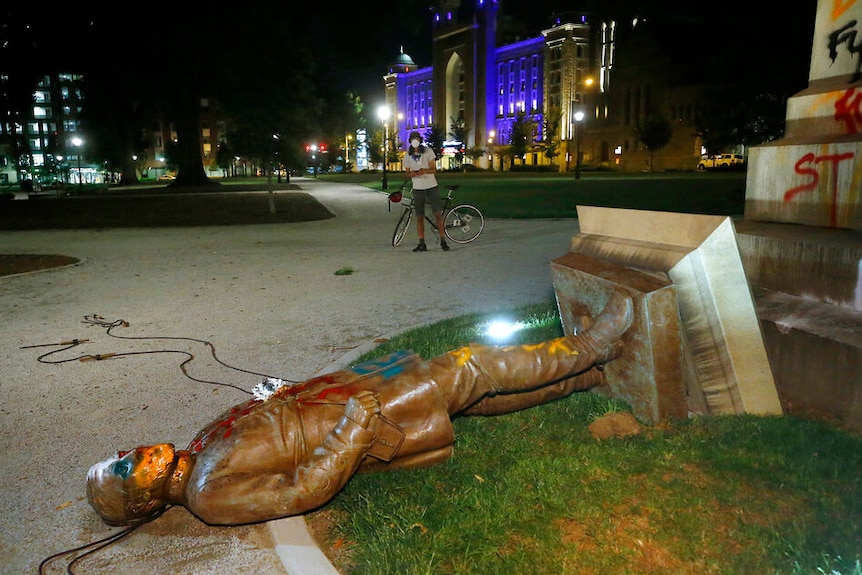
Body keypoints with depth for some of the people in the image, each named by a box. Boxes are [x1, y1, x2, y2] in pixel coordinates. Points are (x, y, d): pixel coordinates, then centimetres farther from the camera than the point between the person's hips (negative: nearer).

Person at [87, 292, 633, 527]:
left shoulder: (209, 438, 9)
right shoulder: (212, 495, -17)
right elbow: (302, 491, -23)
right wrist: (352, 424, -24)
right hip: (358, 425, -8)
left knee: (478, 390, 6)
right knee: (468, 368, -13)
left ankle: (595, 369, 20)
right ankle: (594, 345, 4)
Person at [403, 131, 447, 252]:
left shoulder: (428, 151, -3)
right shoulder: (407, 156, 3)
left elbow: (434, 169, -8)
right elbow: (407, 172, 7)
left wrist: (424, 170, -30)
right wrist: (412, 174, -19)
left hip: (432, 187, -2)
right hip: (417, 189, 2)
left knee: (438, 214, -4)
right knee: (419, 217, 3)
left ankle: (443, 241, 3)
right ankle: (422, 244, 8)